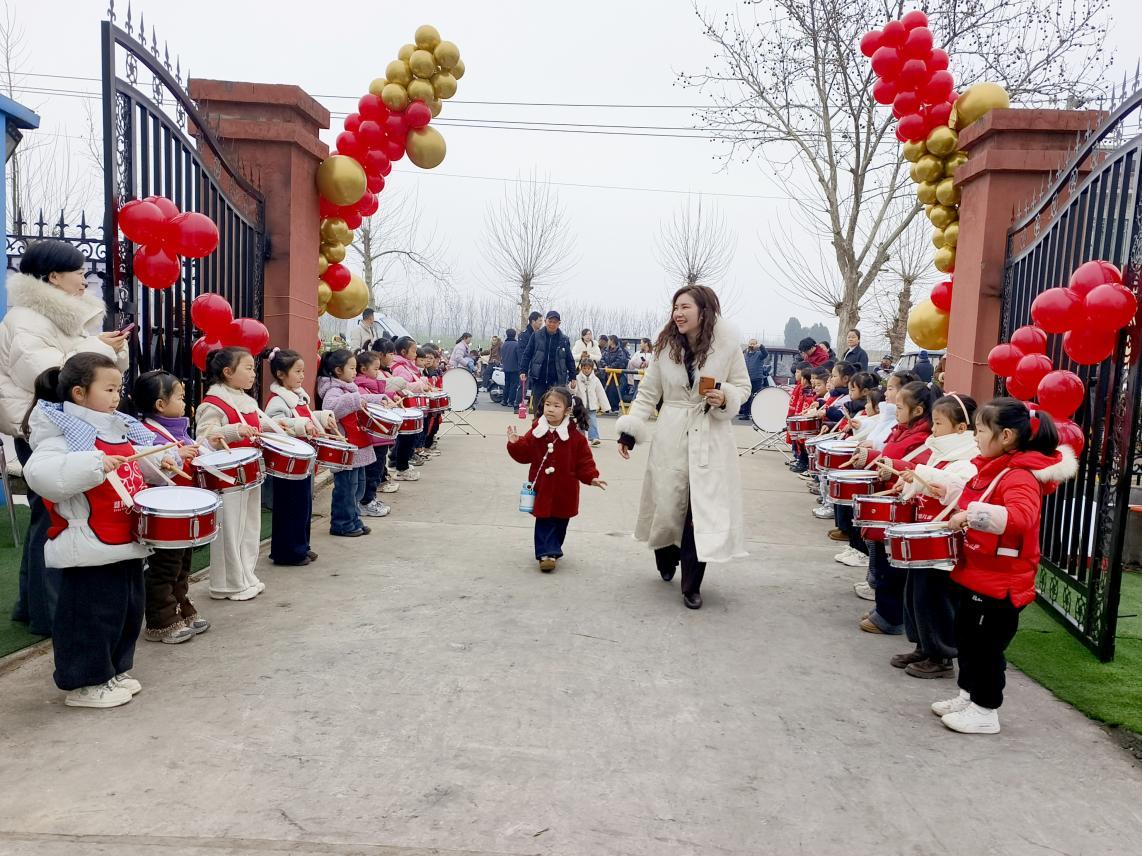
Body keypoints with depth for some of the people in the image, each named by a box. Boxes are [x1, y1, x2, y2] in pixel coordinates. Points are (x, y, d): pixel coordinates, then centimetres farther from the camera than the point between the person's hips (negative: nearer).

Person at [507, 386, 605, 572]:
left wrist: (592, 477, -14)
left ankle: (552, 550, 29)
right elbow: (525, 454, 4)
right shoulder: (537, 431, -1)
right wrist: (514, 443, -12)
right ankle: (547, 553, 3)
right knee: (544, 521, -1)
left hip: (564, 490, 0)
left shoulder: (575, 435, -7)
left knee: (560, 521, 12)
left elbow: (584, 460, -4)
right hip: (542, 487, 0)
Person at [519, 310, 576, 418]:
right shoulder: (536, 336, 3)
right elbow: (527, 355, 5)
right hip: (538, 380, 0)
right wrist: (523, 371, -4)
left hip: (557, 381, 0)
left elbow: (569, 360, 10)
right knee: (538, 409, 6)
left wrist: (572, 377, 8)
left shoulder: (564, 339, 5)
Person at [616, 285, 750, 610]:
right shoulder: (665, 346, 0)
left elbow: (742, 386, 5)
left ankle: (691, 585, 11)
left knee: (703, 510, -4)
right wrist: (630, 430, -2)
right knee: (666, 504, 8)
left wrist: (725, 399, -16)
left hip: (711, 439, -2)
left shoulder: (727, 344, -7)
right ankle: (666, 559, 39)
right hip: (671, 437, 2)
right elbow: (648, 392, 5)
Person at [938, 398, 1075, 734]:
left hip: (1000, 582, -10)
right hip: (977, 575, 10)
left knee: (986, 646, 3)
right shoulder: (994, 468, 8)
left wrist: (971, 514, -43)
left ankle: (985, 712, 18)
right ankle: (968, 695, 35)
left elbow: (1021, 517, -41)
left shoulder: (1020, 476, -22)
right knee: (967, 637, 20)